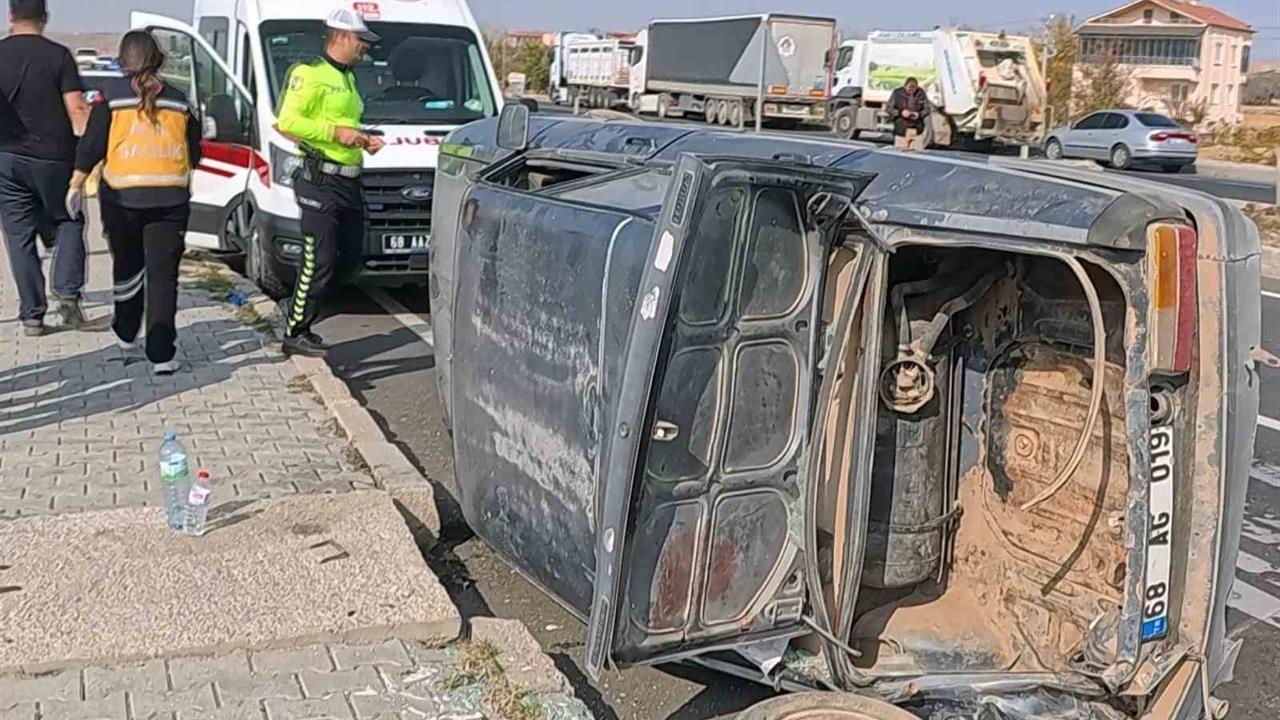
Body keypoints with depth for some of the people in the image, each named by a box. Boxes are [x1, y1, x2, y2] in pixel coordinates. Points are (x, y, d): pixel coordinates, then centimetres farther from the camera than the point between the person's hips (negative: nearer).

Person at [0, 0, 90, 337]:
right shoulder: (58, 55, -6)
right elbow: (77, 110, -12)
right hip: (53, 158, -1)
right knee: (69, 221, 18)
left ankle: (32, 316, 7)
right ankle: (67, 291, -1)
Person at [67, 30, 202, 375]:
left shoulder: (112, 95, 2)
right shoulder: (179, 99, 9)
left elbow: (91, 144, 0)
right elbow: (194, 152, 15)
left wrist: (77, 183, 11)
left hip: (122, 198, 0)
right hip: (170, 200, 0)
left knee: (127, 266, 21)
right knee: (163, 274, 1)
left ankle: (126, 332, 35)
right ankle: (162, 354, -5)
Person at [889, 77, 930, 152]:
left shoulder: (921, 93, 1)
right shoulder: (897, 93, -6)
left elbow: (927, 109, 6)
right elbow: (889, 108, -3)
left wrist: (919, 114, -15)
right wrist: (900, 112, -19)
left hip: (917, 129, 2)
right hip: (901, 129, -2)